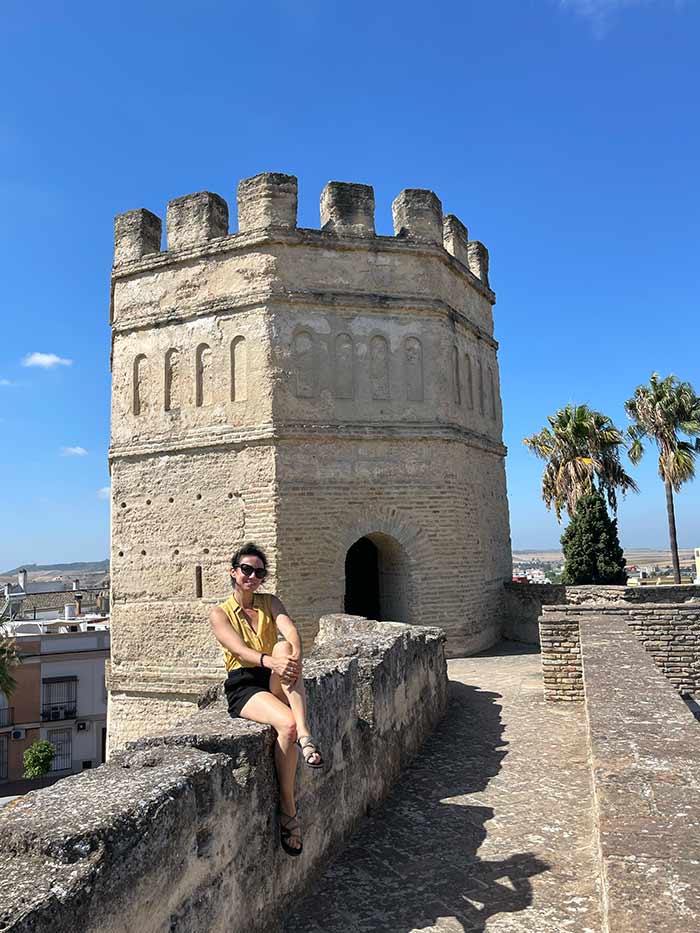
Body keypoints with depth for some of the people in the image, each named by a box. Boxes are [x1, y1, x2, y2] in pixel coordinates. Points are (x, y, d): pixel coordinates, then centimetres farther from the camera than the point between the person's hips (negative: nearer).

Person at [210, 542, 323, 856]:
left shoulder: (270, 603, 13)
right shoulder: (220, 613, 4)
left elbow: (291, 631, -7)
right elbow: (238, 649, -16)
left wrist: (294, 656, -31)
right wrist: (270, 661, -37)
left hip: (276, 684, 3)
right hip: (244, 686, -3)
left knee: (283, 647, -31)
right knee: (286, 724, -33)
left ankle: (304, 735, -40)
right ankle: (288, 809, -20)